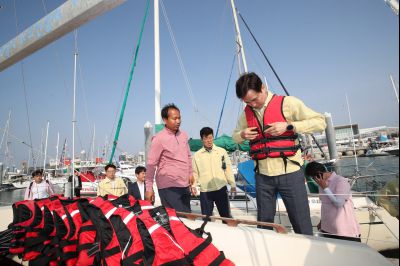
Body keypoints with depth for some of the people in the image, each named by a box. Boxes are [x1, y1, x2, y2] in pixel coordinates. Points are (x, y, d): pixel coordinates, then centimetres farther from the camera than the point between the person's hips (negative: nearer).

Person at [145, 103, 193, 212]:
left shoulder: (183, 135, 7)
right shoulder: (159, 138, -12)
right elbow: (151, 164, -11)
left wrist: (190, 173, 17)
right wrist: (149, 188, -10)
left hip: (184, 185, 7)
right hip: (168, 187, -6)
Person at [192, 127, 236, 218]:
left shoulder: (222, 151, 3)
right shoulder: (197, 155, 2)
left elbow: (228, 169, 5)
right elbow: (195, 173, 3)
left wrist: (232, 184, 3)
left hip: (221, 189, 0)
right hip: (205, 191, 0)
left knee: (226, 215, 12)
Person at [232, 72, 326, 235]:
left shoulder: (287, 103, -4)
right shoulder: (247, 113, 8)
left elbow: (320, 122, -5)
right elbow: (235, 136, 21)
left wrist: (288, 126, -17)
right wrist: (242, 135, -3)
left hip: (289, 172, -3)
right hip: (262, 175, 4)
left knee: (302, 226, 5)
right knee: (263, 223, 14)